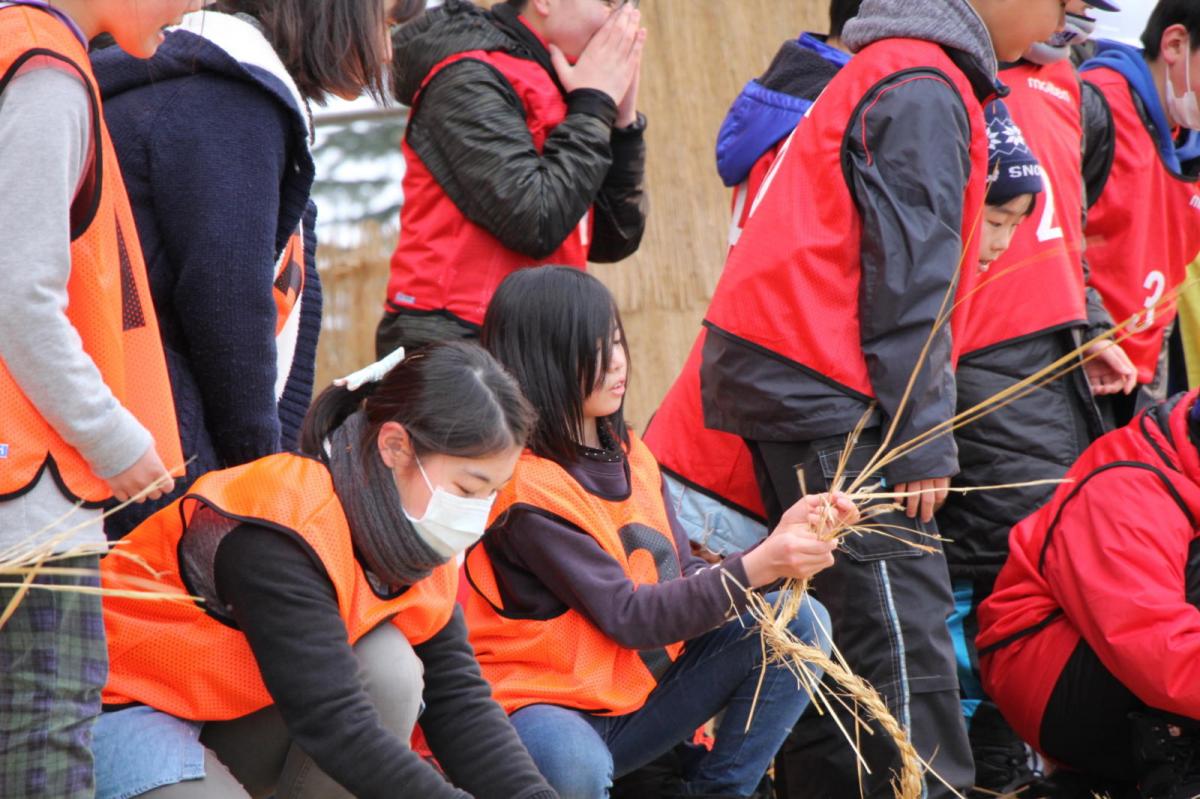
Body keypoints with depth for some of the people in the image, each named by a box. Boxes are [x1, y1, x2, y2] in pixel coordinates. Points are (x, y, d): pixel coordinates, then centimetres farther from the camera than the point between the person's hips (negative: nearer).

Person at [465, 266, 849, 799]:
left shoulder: (630, 456, 8)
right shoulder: (524, 487, -18)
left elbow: (689, 580, 1)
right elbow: (626, 616, -22)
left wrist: (777, 545, -15)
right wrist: (752, 570, -28)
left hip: (635, 702, 8)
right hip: (540, 708, -8)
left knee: (801, 623, -5)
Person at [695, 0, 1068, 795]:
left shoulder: (898, 72, 20)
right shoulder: (924, 90, -11)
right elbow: (907, 280, -15)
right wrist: (925, 441, -14)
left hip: (783, 373, 10)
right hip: (824, 391, -10)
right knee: (903, 618, -12)